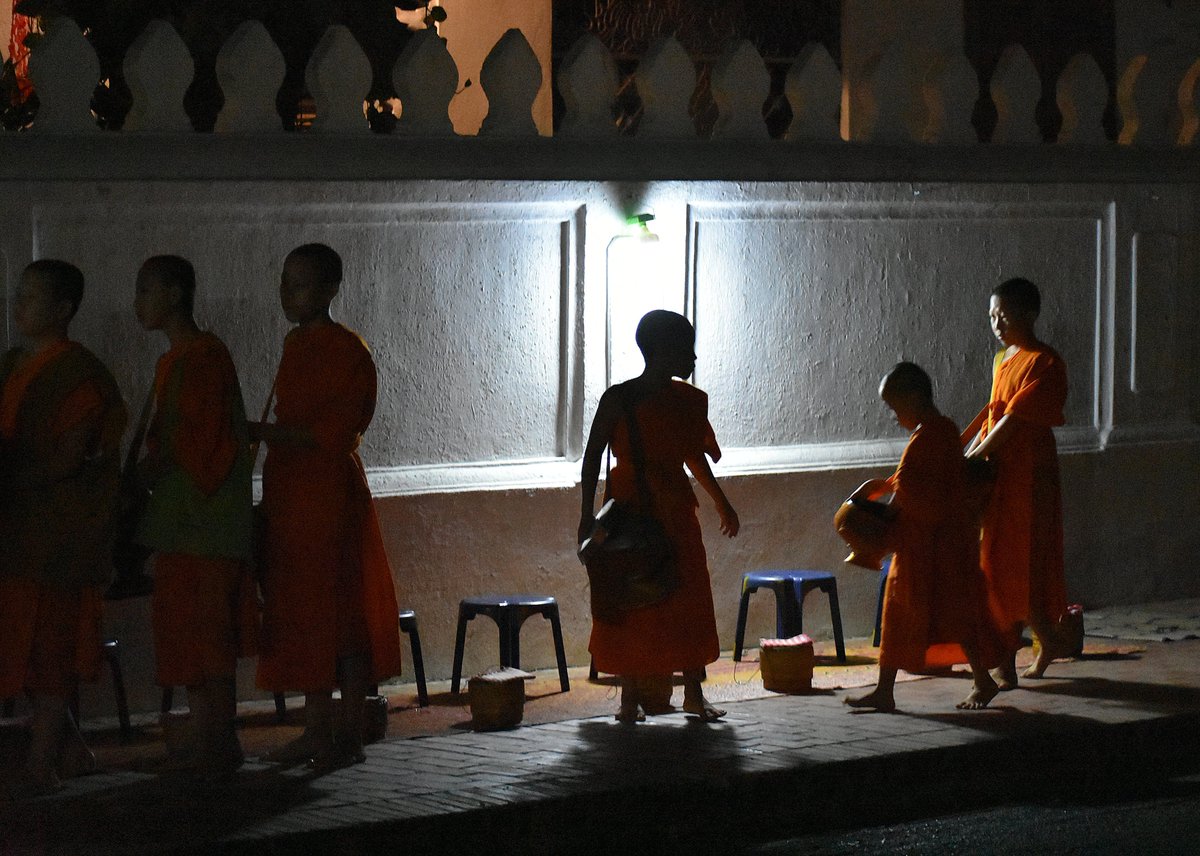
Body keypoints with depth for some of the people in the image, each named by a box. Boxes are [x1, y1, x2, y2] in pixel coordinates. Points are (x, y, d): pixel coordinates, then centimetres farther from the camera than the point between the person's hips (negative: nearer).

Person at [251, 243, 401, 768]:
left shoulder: (346, 351, -13)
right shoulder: (295, 346, 15)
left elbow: (332, 435, -19)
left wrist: (259, 432, -19)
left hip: (332, 493, -9)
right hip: (290, 497, 9)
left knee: (341, 613, -5)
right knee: (302, 616, 10)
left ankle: (348, 735, -1)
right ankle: (316, 731, 15)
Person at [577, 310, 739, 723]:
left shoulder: (689, 401, 5)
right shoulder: (618, 400, -9)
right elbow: (593, 456, -4)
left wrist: (721, 503, 29)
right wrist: (588, 515, -8)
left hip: (676, 517, 4)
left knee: (690, 604, 2)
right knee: (628, 608, 0)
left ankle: (694, 693, 12)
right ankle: (630, 696, 11)